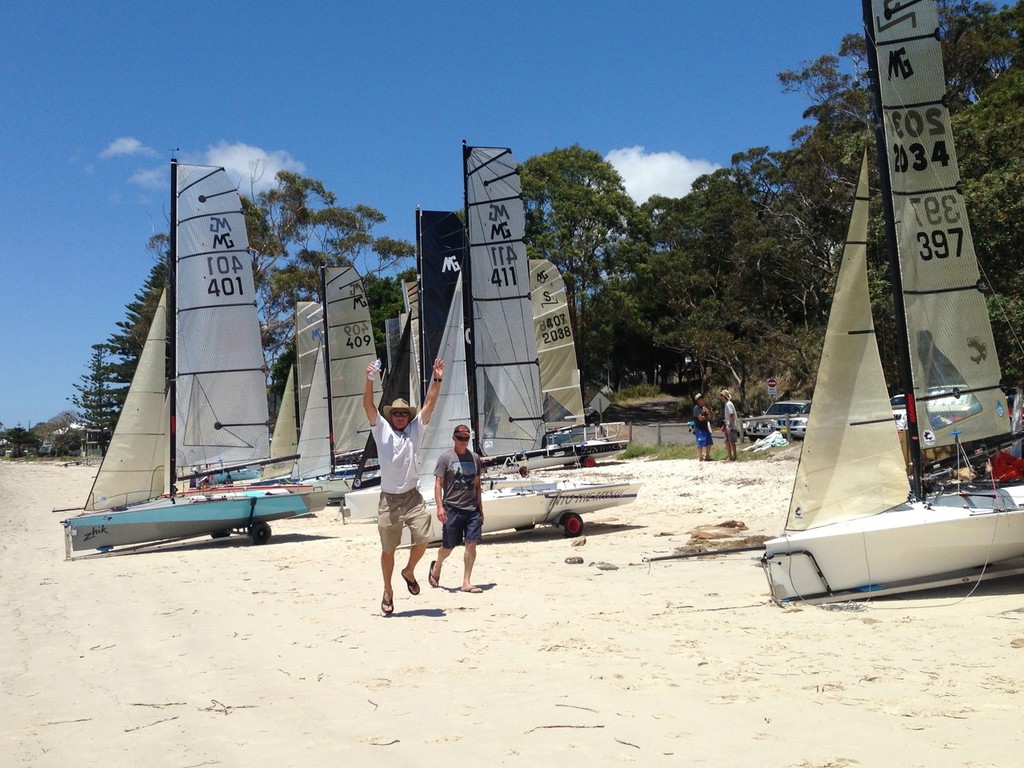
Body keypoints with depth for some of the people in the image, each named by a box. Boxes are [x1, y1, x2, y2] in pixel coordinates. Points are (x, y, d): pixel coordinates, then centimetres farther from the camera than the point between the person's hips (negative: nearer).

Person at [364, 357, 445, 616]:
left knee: (423, 538, -12)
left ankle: (409, 572, 18)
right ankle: (388, 592, 24)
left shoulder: (415, 430, 9)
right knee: (388, 549, 6)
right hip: (389, 499, -1)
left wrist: (437, 381, -11)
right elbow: (368, 405, -8)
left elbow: (429, 404, 1)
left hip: (412, 497, 1)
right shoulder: (382, 430, 5)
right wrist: (369, 379, -23)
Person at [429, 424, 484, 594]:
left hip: (472, 508, 4)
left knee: (471, 544, -5)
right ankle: (437, 566, 35)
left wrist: (480, 509, 14)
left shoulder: (474, 458, 11)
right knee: (448, 546, 5)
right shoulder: (446, 458, -3)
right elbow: (438, 484, -5)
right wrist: (440, 506, -15)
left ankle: (466, 582, 2)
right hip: (452, 508, -3)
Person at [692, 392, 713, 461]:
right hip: (699, 428, -9)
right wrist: (706, 417, -1)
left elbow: (709, 415, 10)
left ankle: (707, 456, 23)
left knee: (709, 443, 12)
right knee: (700, 443, -6)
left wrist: (706, 410, -6)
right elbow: (700, 418, -20)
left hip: (705, 427, 9)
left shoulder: (703, 407, 15)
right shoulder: (696, 408, -13)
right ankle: (700, 457, 0)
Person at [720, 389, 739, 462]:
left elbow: (732, 416, -21)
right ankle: (730, 457, 18)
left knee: (732, 442, -6)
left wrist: (729, 426, -24)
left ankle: (734, 458, -1)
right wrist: (724, 426, 21)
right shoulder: (726, 404, 15)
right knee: (727, 442, 12)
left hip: (732, 427, -10)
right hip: (728, 426, 10)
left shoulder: (729, 404, -15)